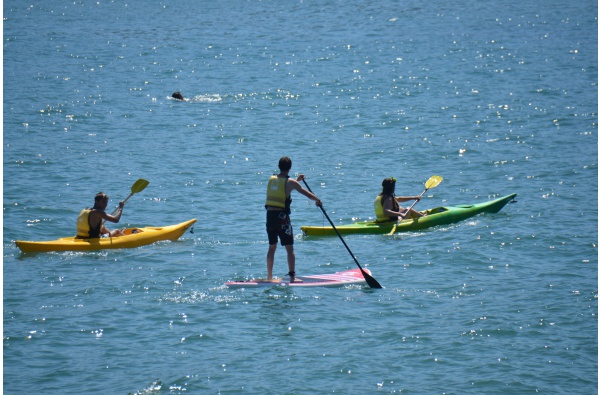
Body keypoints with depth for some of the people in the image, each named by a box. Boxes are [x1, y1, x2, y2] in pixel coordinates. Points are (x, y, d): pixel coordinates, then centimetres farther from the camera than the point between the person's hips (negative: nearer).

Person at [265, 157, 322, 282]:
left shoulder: (271, 179, 11)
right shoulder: (290, 182, -6)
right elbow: (307, 194, -3)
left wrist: (297, 180, 37)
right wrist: (317, 200, 15)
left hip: (270, 215, 5)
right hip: (282, 216, -5)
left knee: (272, 247, 16)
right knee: (289, 248, -1)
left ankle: (269, 276, 19)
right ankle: (292, 276, -9)